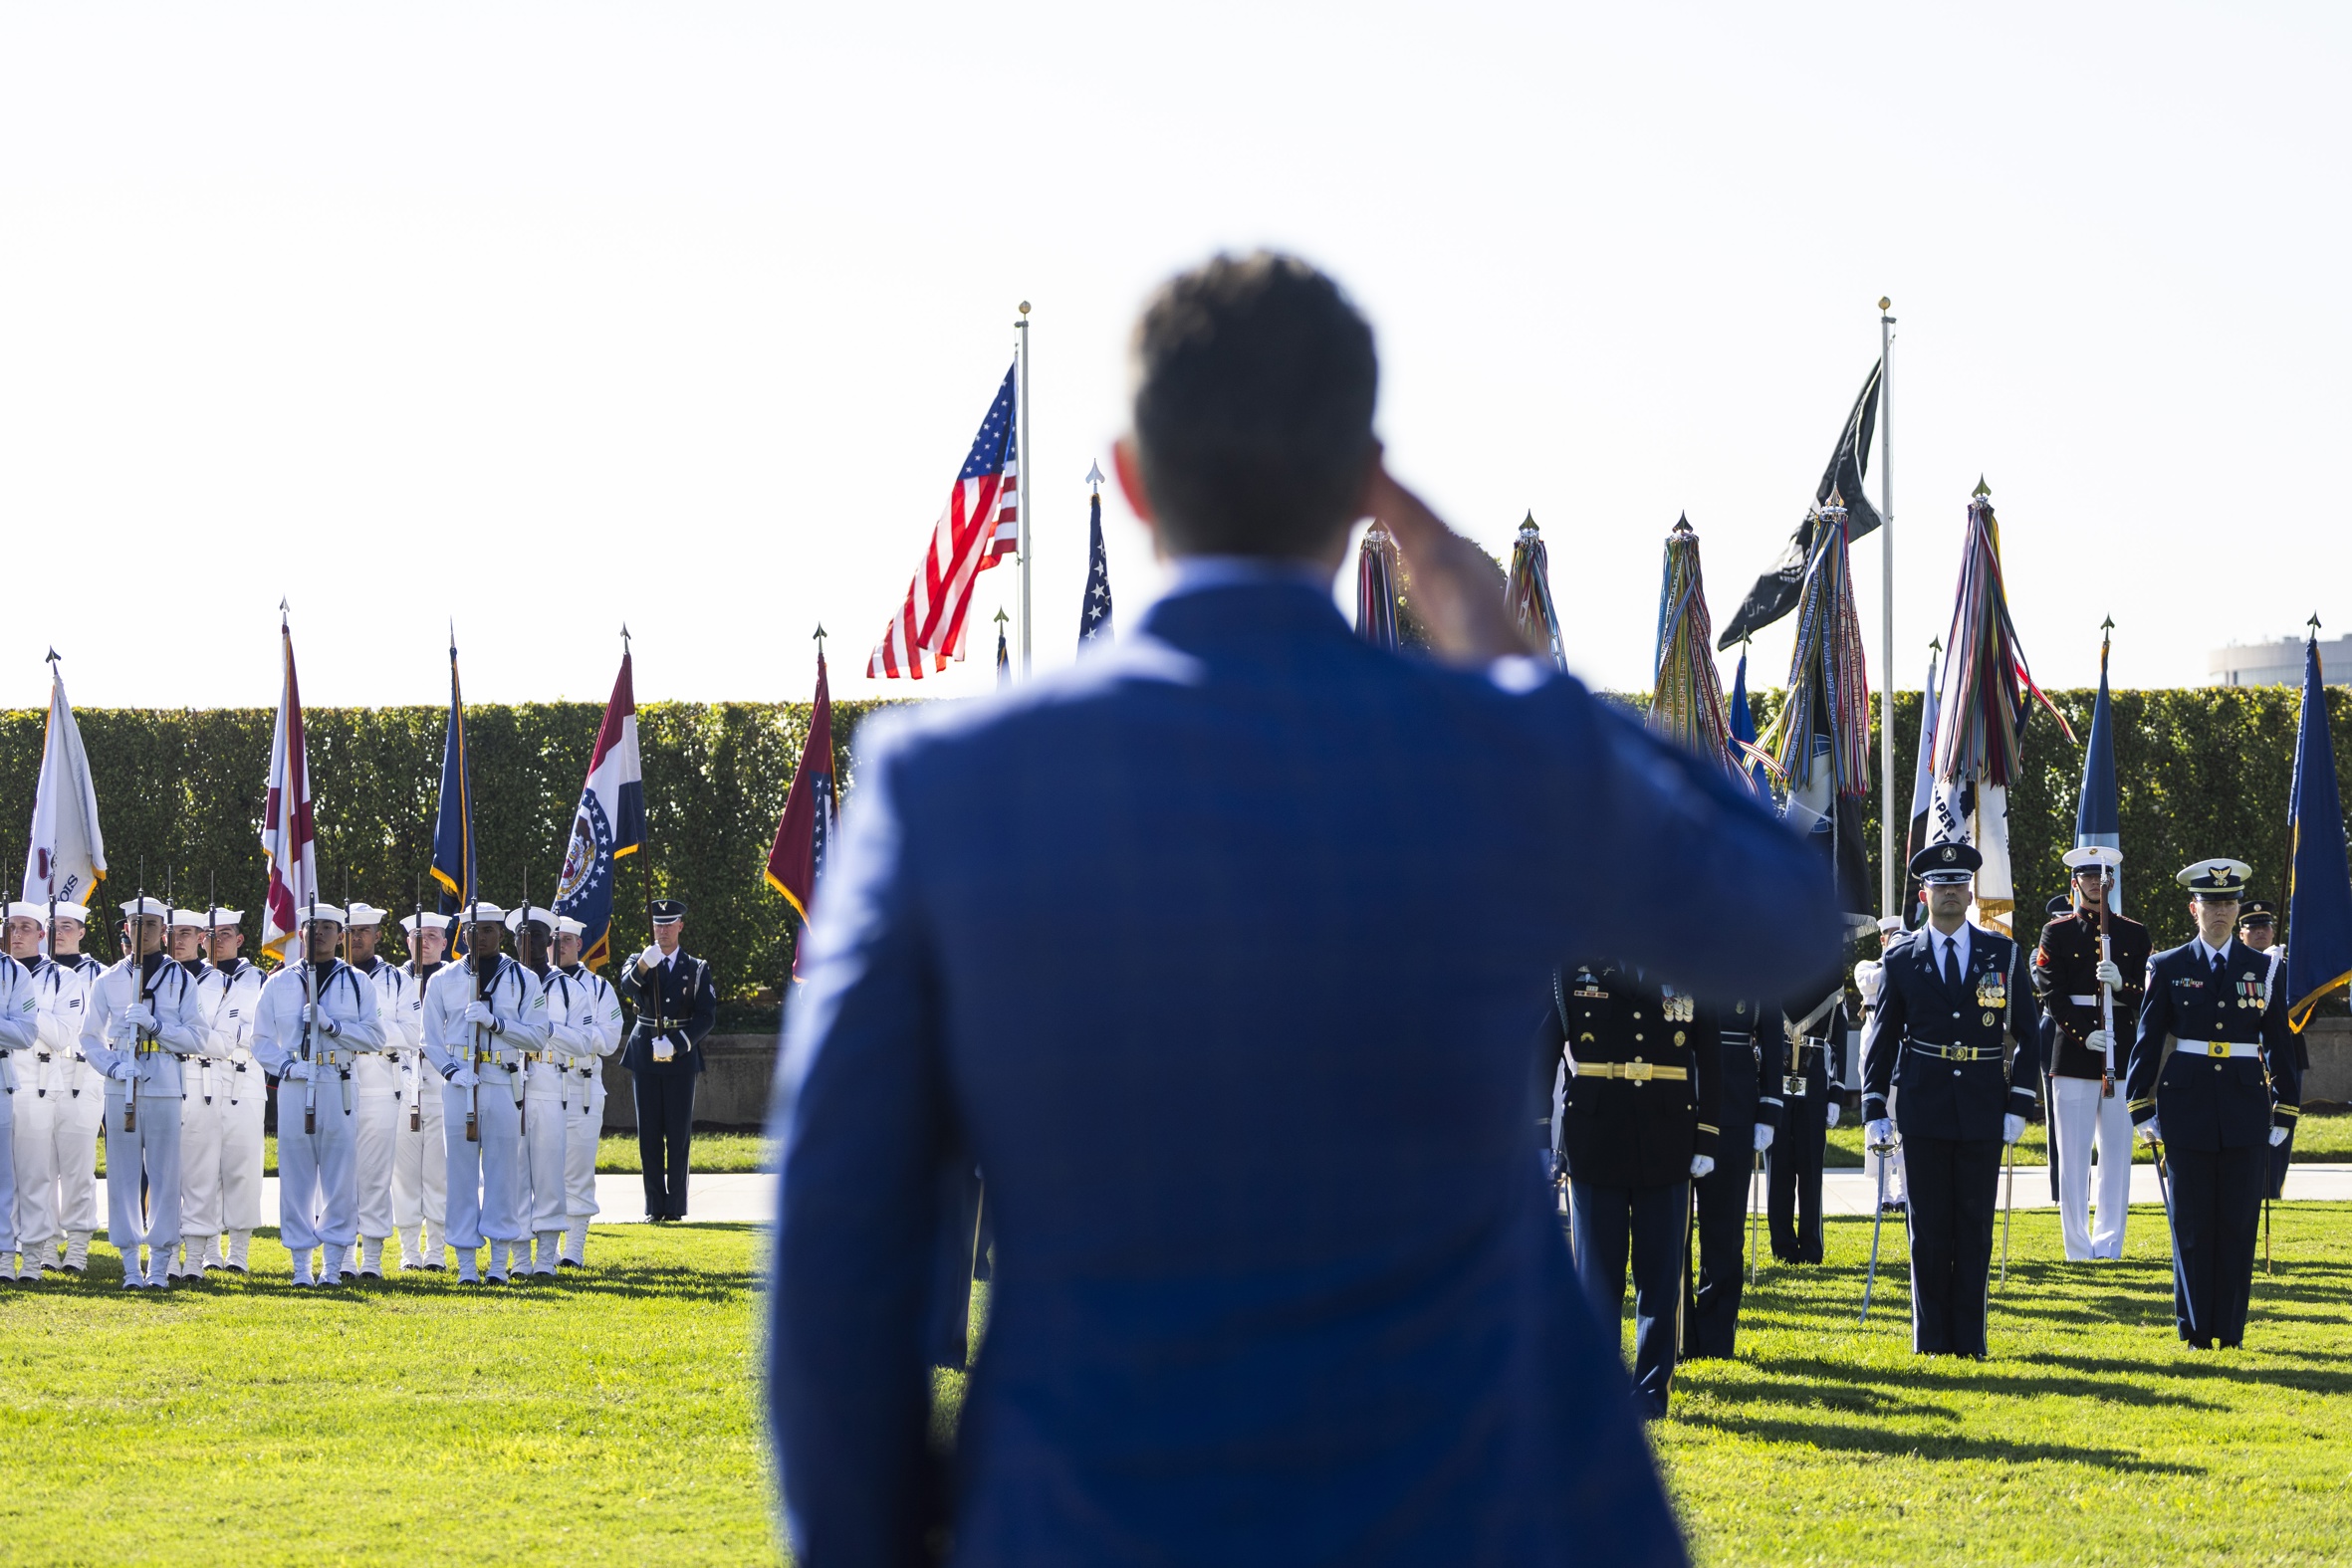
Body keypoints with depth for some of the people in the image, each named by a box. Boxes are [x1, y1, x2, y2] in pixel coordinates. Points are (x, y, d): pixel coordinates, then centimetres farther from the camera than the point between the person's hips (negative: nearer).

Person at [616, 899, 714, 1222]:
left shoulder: (697, 969, 7)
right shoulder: (639, 963, 8)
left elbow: (706, 1016, -2)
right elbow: (627, 988, -15)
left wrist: (676, 1045, -15)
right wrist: (643, 966, -37)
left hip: (681, 1059, -1)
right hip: (646, 1059, 1)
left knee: (679, 1135, -2)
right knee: (650, 1134, 1)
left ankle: (675, 1205, 2)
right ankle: (654, 1206, 4)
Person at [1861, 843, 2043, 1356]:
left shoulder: (2003, 955, 5)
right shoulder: (1902, 960, 4)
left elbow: (2028, 1035, 6)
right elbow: (1880, 1040, 7)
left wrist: (2019, 1105, -1)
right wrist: (1874, 1110, 1)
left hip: (1982, 1115, 0)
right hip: (1924, 1113, 0)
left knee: (1975, 1229, 3)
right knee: (1929, 1230, 2)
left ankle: (1969, 1340, 8)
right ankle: (1932, 1341, 8)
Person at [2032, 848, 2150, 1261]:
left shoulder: (2134, 934, 12)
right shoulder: (2057, 933, 6)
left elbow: (2148, 995, 7)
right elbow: (2052, 995, -1)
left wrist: (2121, 983, -14)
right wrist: (2084, 1035, -14)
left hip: (2121, 1055, 2)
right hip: (2073, 1055, -2)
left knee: (2117, 1153, 1)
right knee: (2073, 1155, -3)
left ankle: (2109, 1245, 5)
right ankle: (2079, 1250, 0)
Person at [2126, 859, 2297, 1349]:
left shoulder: (2263, 969, 8)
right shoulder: (2168, 968, 5)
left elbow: (2280, 1047, 10)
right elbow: (2146, 1044, 6)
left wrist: (2283, 1114, 5)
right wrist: (2144, 1113, 1)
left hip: (2246, 1109, 1)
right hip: (2187, 1109, -1)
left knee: (2240, 1223, 0)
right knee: (2191, 1223, 0)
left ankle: (2231, 1329, 6)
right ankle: (2196, 1329, 7)